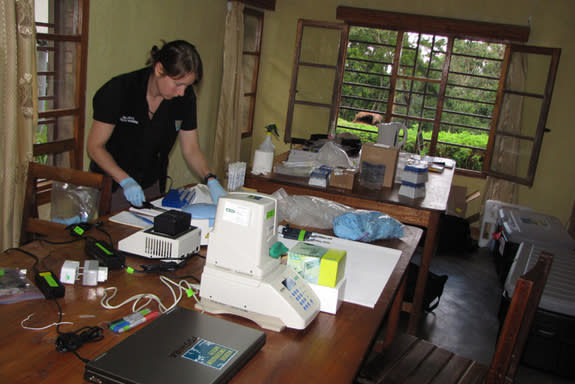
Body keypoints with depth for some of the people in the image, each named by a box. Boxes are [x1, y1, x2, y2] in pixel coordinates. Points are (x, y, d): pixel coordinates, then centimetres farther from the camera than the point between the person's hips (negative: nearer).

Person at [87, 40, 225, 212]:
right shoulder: (120, 90, -22)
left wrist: (211, 180, -21)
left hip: (151, 185, 4)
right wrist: (126, 181, -29)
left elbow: (191, 149, -4)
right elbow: (95, 146, -16)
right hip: (112, 184, -3)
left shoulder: (186, 97, -11)